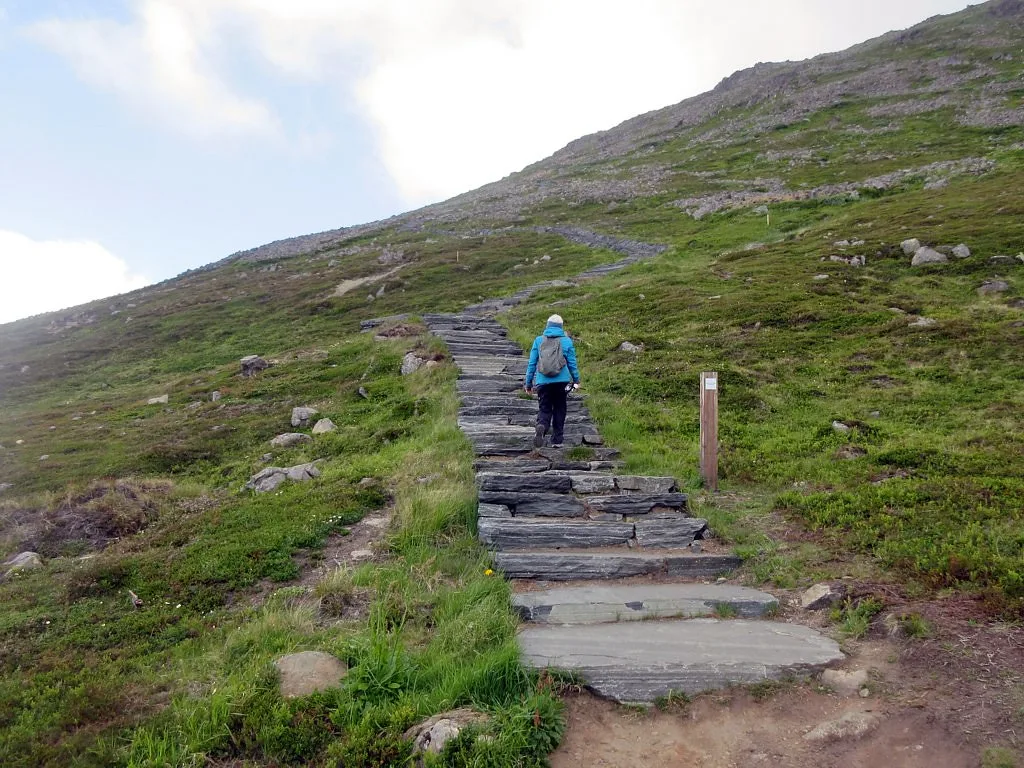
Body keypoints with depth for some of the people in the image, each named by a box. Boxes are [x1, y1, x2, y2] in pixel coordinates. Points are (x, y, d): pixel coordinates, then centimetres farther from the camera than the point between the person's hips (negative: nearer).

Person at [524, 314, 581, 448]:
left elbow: (531, 364, 5)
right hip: (562, 382, 0)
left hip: (543, 382, 0)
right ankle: (557, 440, 17)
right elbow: (572, 363, 7)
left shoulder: (538, 340, 4)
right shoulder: (567, 341, 2)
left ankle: (541, 427, -24)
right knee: (559, 410, 14)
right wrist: (576, 380, 20)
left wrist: (528, 383, 12)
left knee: (544, 409, 8)